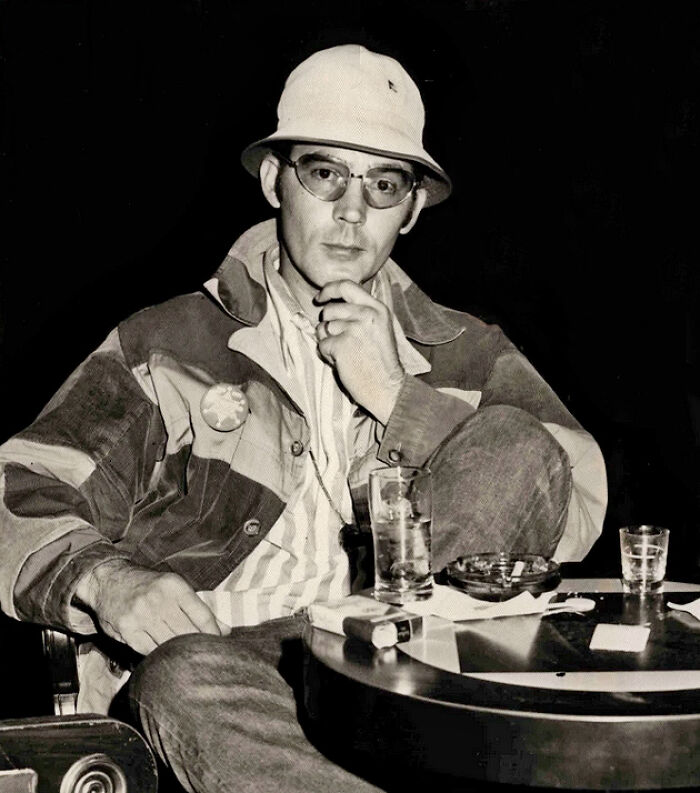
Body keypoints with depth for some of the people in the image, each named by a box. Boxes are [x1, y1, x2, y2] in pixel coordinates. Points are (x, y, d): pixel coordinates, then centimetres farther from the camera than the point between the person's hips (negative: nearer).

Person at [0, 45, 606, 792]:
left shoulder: (464, 354, 14)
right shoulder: (166, 347, 10)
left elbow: (579, 505, -1)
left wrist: (395, 397, -9)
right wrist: (106, 579, -19)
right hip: (227, 654, -1)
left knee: (514, 445, -16)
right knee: (187, 680, -36)